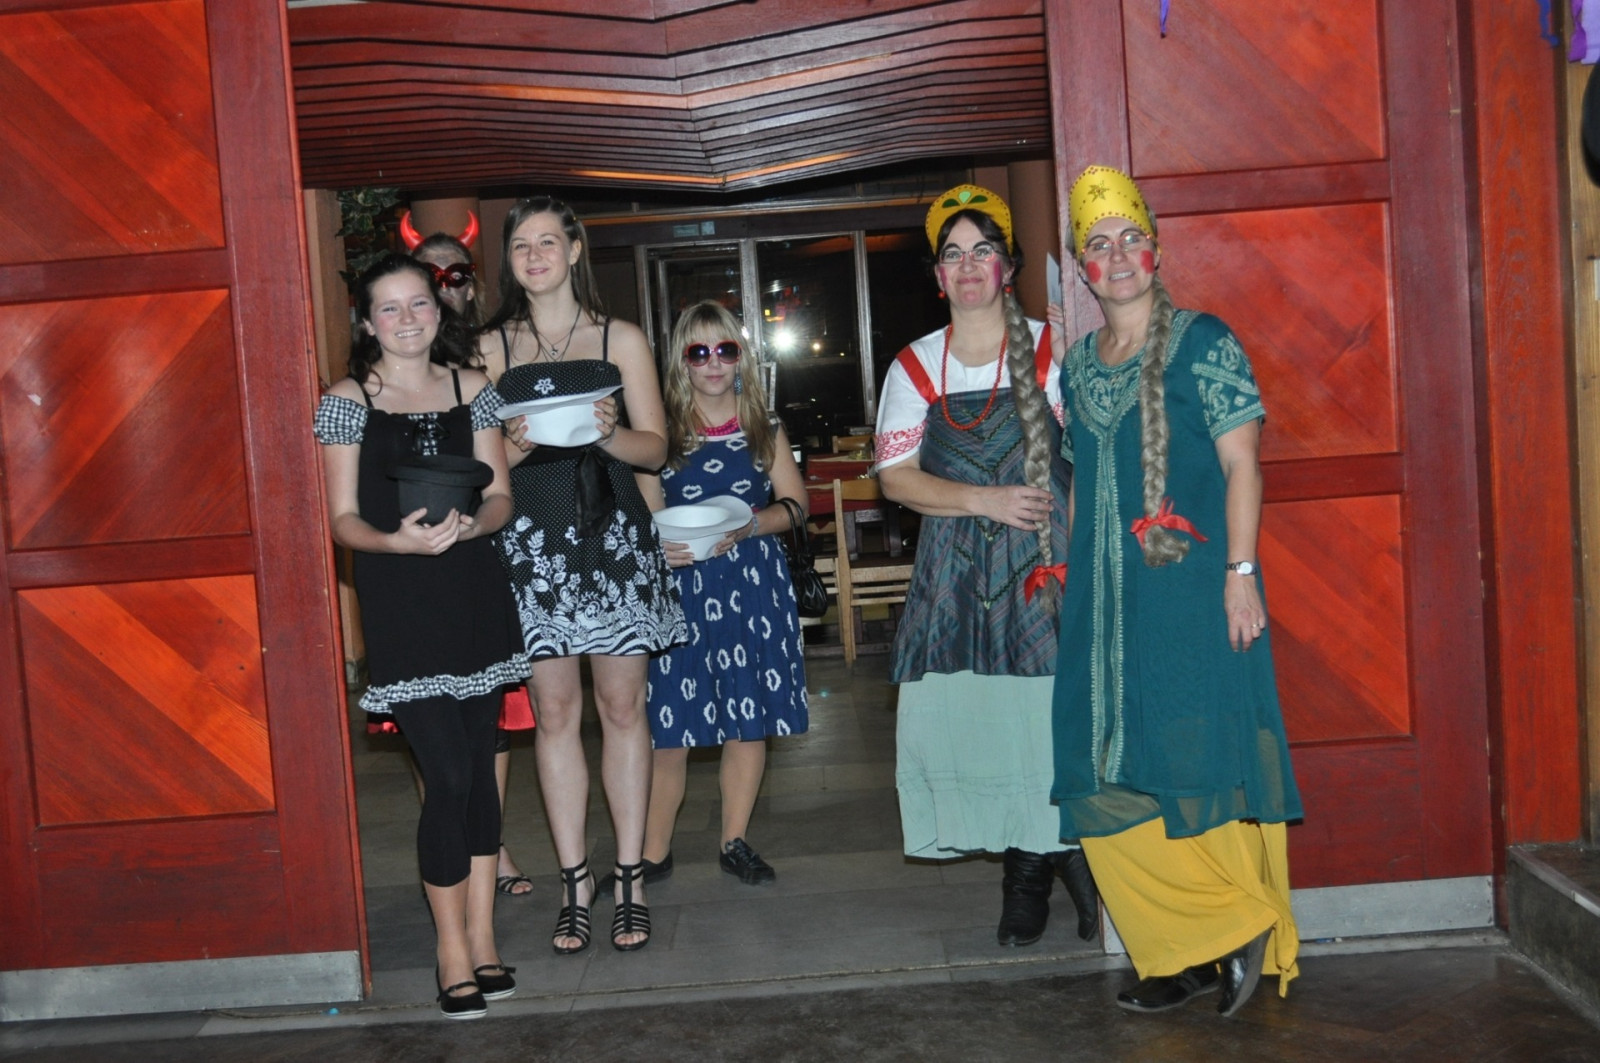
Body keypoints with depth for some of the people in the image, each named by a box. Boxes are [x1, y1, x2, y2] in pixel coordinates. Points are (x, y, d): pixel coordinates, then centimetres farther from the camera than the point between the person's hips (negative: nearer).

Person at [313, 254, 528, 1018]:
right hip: (400, 604, -3)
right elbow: (343, 518, -3)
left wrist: (469, 523, -16)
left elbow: (501, 496, 6)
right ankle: (454, 953, 7)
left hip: (476, 596, 4)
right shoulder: (348, 400, -1)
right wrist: (397, 539, -23)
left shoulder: (471, 389, 8)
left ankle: (482, 938, 20)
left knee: (478, 768, 9)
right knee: (449, 776, -8)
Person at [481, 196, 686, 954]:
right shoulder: (491, 348, 9)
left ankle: (629, 876, 9)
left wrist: (608, 434, -14)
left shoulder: (620, 339, 9)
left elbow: (655, 446, 6)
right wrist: (515, 446, -13)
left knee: (622, 705, 1)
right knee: (554, 710, 1)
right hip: (531, 543, 1)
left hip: (613, 535, 0)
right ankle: (574, 878, 10)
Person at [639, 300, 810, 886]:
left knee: (749, 718, 5)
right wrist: (659, 546, -18)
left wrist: (750, 525, -12)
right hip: (680, 582, -2)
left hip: (753, 583, 2)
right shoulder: (665, 432, 4)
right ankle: (654, 851, 12)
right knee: (668, 726, -3)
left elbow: (795, 503, 7)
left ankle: (735, 842, 21)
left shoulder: (764, 429, 9)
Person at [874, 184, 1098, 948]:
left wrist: (1077, 557, -12)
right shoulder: (916, 366, 10)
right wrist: (985, 500, -10)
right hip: (955, 571, 2)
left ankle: (1076, 852, 8)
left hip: (1046, 566, -2)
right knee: (972, 714, -2)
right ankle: (1027, 866, 13)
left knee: (1057, 711, -9)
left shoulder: (1050, 351, 5)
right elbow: (895, 476, 4)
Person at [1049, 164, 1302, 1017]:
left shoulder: (1203, 344, -2)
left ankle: (1239, 927, 12)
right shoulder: (1077, 366, 14)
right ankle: (1188, 952, 14)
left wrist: (1240, 573, -14)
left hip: (1191, 587, -6)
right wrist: (1071, 575, 15)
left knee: (1201, 762, -5)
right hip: (1106, 597, 6)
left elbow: (1242, 466, -7)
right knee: (1110, 775, 4)